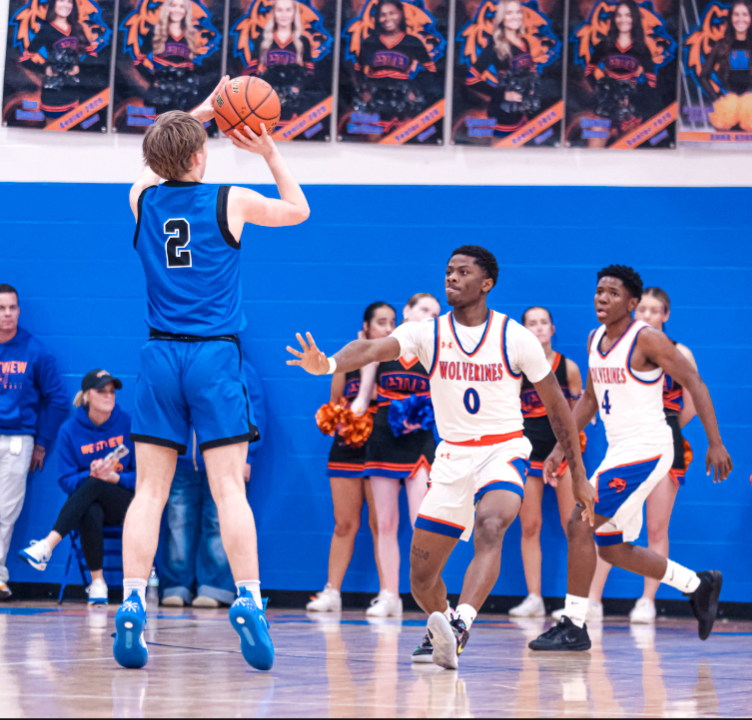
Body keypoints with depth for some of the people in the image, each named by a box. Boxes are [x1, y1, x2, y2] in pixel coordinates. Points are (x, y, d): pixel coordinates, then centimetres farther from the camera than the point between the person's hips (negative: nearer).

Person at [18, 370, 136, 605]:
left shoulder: (127, 424, -1)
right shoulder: (70, 430, 1)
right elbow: (66, 481, -1)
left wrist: (116, 477, -21)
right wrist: (90, 474, -22)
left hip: (124, 502, -1)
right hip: (88, 505, 1)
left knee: (94, 486, -36)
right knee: (91, 515, -38)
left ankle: (47, 545, -42)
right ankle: (97, 583, -29)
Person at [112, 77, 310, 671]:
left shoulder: (142, 199, 5)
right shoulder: (230, 202, -2)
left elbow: (155, 163, 31)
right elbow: (299, 209, 17)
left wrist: (197, 115, 35)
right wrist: (270, 153, 21)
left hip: (161, 356, 2)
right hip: (215, 358, -2)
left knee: (149, 490, 1)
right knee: (229, 489, -5)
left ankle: (132, 608, -8)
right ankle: (248, 604, -13)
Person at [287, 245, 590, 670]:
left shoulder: (516, 338, -7)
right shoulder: (427, 334, -4)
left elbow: (557, 405, 2)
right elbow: (375, 348, -23)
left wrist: (579, 475, 3)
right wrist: (330, 364, -45)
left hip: (504, 451, -3)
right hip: (453, 456, 3)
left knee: (489, 527, -35)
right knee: (421, 575, 5)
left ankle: (460, 625, -48)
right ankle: (442, 624, 36)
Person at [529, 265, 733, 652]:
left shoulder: (646, 339, -13)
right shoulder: (595, 340, 10)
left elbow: (694, 383, -11)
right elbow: (590, 398, 22)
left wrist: (715, 443, -15)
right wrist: (561, 447, 14)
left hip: (646, 450, -9)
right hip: (619, 452, 9)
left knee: (579, 525, -16)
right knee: (612, 548, 13)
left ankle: (573, 627, -9)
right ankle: (698, 585, 30)